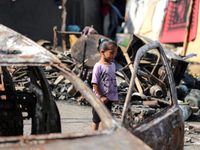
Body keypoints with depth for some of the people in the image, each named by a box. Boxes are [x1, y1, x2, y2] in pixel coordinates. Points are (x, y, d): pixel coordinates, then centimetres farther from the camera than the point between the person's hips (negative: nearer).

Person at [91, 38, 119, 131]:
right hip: (99, 99, -7)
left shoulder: (112, 65, 7)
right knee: (96, 120, 3)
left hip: (110, 98, 7)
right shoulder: (98, 66, -15)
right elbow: (95, 83, -15)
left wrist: (115, 97, 15)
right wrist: (101, 97, -16)